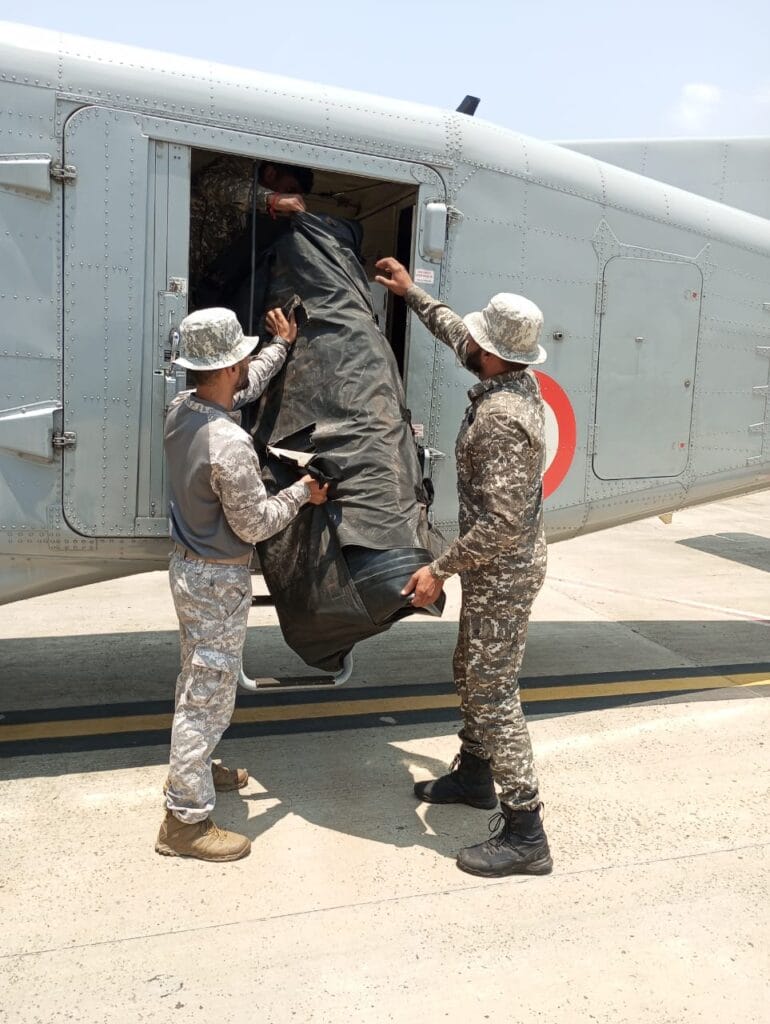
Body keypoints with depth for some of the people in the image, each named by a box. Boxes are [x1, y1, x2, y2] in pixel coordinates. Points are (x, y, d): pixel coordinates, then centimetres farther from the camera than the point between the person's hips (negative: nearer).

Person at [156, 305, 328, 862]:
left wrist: (284, 344, 26)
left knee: (198, 680, 25)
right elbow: (254, 525, -21)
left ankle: (193, 768, 45)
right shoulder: (230, 445, -29)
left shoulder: (181, 411, -1)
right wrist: (301, 493, -6)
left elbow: (245, 387, 17)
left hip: (189, 565, 10)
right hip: (219, 582, -9)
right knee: (209, 694, 2)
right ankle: (186, 820, 14)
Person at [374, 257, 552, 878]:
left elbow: (501, 520, -29)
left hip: (502, 572, -10)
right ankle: (473, 775, 41)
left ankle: (523, 833, 7)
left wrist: (441, 570, -22)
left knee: (493, 692, -4)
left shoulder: (499, 418, -27)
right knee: (472, 673, 23)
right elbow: (455, 336, 22)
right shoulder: (519, 379, 2)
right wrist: (411, 293, 30)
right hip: (498, 568, 10)